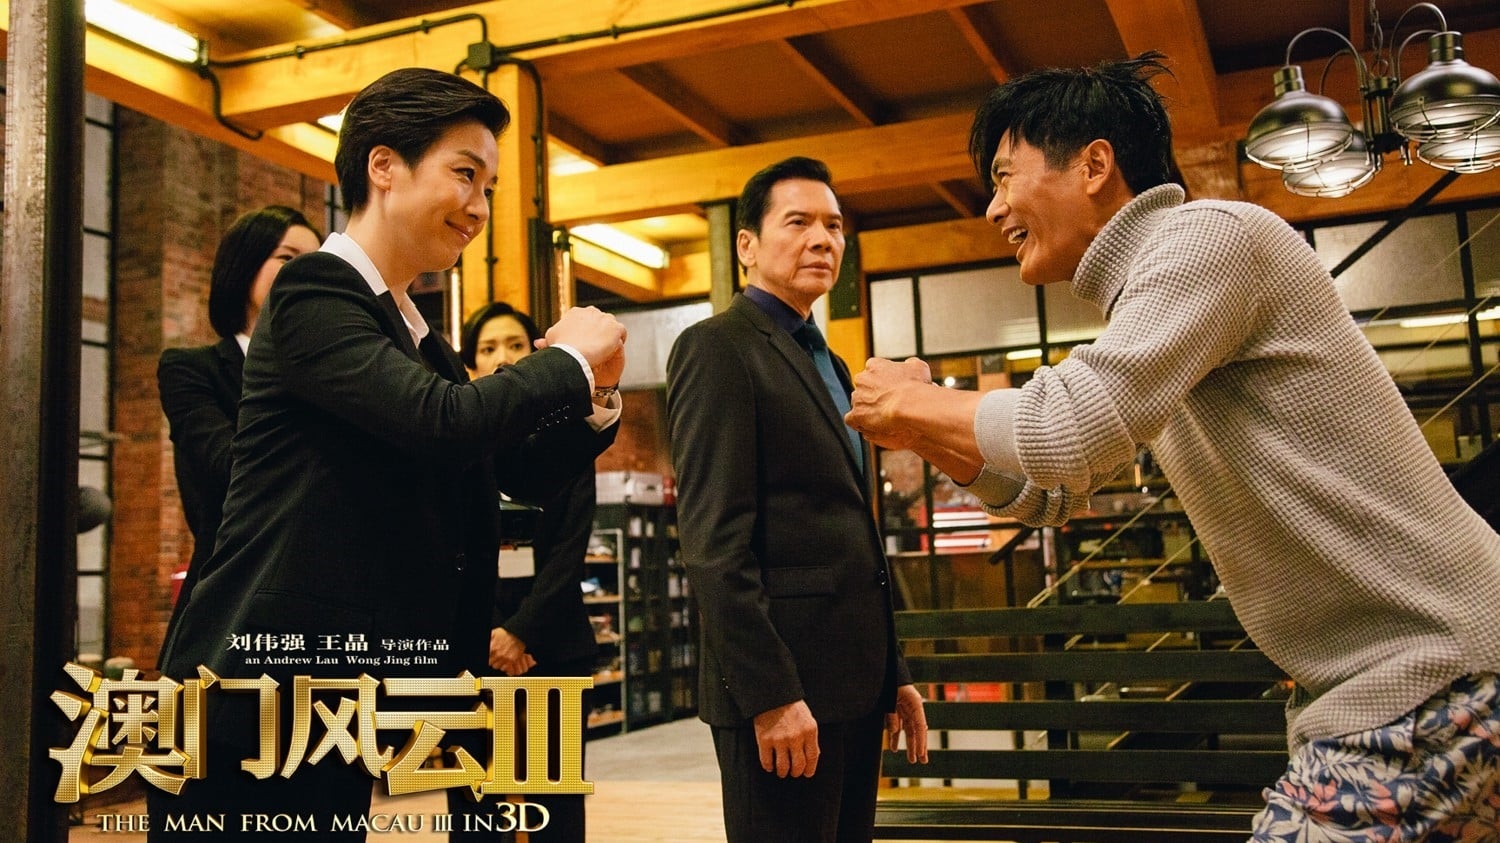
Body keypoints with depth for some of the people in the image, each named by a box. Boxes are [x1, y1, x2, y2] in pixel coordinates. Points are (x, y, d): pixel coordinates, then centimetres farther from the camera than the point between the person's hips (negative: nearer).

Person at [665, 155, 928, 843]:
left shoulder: (829, 366, 19)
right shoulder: (716, 348, -7)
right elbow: (713, 541, -16)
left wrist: (893, 672, 16)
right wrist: (770, 693, -20)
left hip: (852, 683, 9)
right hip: (781, 689, -8)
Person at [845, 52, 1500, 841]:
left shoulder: (1211, 234, -14)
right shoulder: (1145, 289, 15)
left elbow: (1073, 428, -26)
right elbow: (1051, 488, 22)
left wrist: (913, 398, -9)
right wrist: (923, 429, 6)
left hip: (1427, 679, -9)